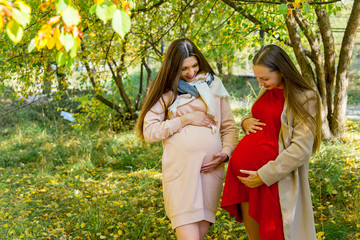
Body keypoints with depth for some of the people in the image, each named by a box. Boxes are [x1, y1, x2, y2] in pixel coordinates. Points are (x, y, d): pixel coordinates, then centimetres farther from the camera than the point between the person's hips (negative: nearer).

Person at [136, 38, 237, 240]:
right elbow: (149, 132, -2)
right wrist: (186, 119, -7)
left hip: (210, 169, 2)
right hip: (180, 170, -2)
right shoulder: (165, 91, 7)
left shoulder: (213, 84, 13)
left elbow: (229, 126, 16)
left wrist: (226, 153, -2)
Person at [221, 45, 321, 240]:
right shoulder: (267, 91, 12)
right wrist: (246, 121, 5)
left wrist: (265, 176, -18)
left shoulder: (305, 98, -10)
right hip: (241, 171, 7)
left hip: (272, 177, -7)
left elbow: (301, 149, -15)